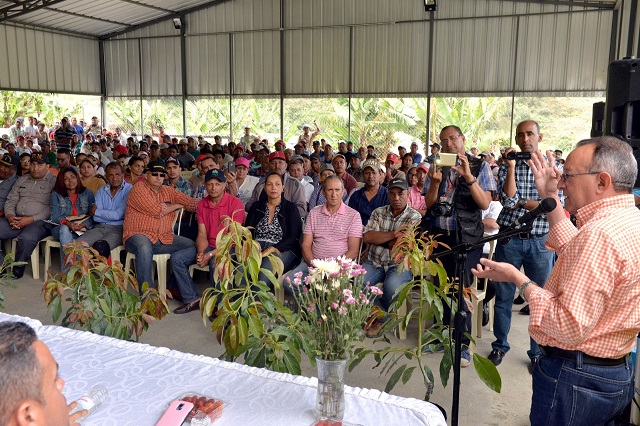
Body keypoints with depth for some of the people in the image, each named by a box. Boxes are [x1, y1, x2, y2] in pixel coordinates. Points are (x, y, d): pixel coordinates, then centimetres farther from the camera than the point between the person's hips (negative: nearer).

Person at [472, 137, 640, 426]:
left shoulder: (599, 234, -28)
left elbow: (570, 327, -30)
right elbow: (575, 255, 17)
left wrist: (517, 278, -20)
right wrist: (551, 200, 12)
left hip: (575, 378, -9)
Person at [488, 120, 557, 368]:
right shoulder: (506, 168, 3)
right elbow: (507, 200, -13)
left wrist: (519, 202, -10)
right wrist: (512, 167, -15)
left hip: (540, 242, -1)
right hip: (509, 239, 1)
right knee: (503, 296, 9)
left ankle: (538, 352, 22)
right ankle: (500, 345, 26)